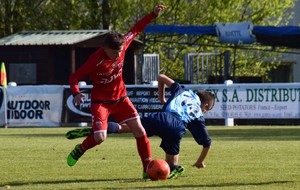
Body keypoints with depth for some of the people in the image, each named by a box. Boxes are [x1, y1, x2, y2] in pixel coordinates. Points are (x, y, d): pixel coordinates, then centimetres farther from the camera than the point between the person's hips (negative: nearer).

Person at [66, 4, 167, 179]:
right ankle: (79, 150, 17)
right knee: (100, 137, -18)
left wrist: (153, 15, -1)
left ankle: (149, 168, 2)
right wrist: (76, 93, -39)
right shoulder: (96, 61, -28)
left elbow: (136, 29, 3)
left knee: (139, 129, -5)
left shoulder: (122, 45, -14)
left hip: (120, 98, 5)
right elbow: (74, 77, -21)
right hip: (101, 101, -5)